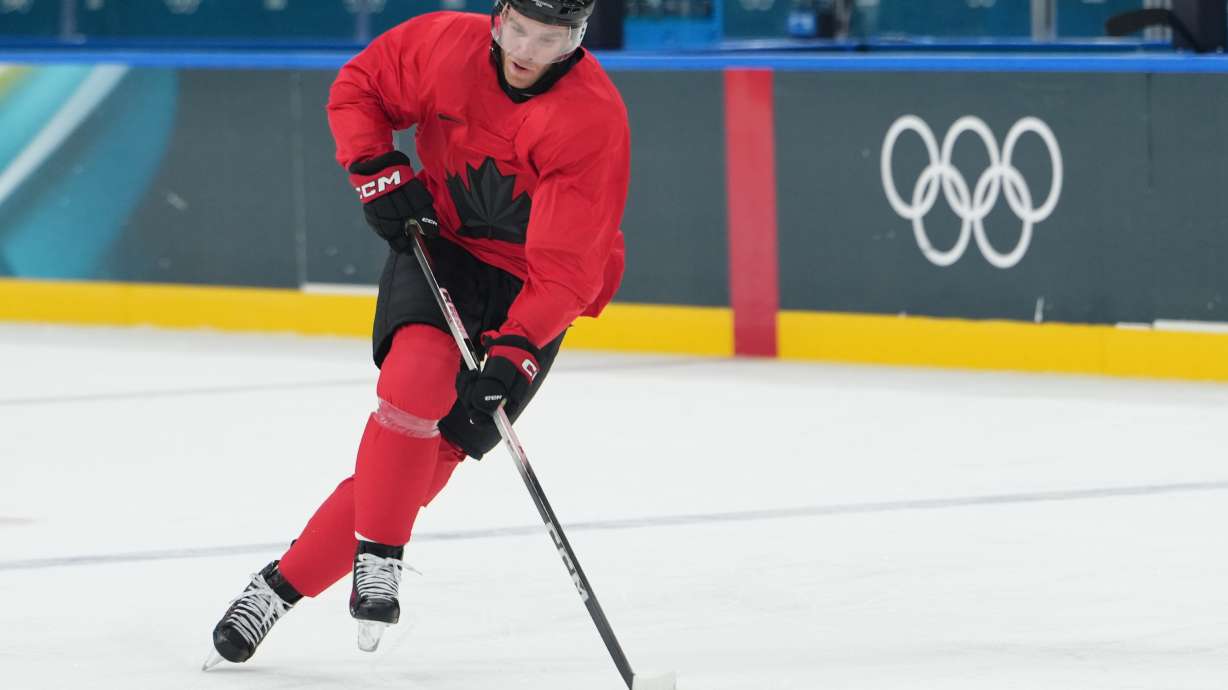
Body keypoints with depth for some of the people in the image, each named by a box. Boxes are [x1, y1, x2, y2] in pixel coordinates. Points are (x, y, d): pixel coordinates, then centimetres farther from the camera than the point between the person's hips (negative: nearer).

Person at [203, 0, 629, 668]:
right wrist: (376, 172, -9)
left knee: (428, 454, -10)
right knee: (417, 375, -29)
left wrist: (513, 356, -34)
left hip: (527, 291, -2)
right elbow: (357, 87, 6)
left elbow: (567, 267, -25)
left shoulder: (594, 118, -23)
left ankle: (282, 586, -3)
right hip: (438, 244, 2)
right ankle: (377, 560, -17)